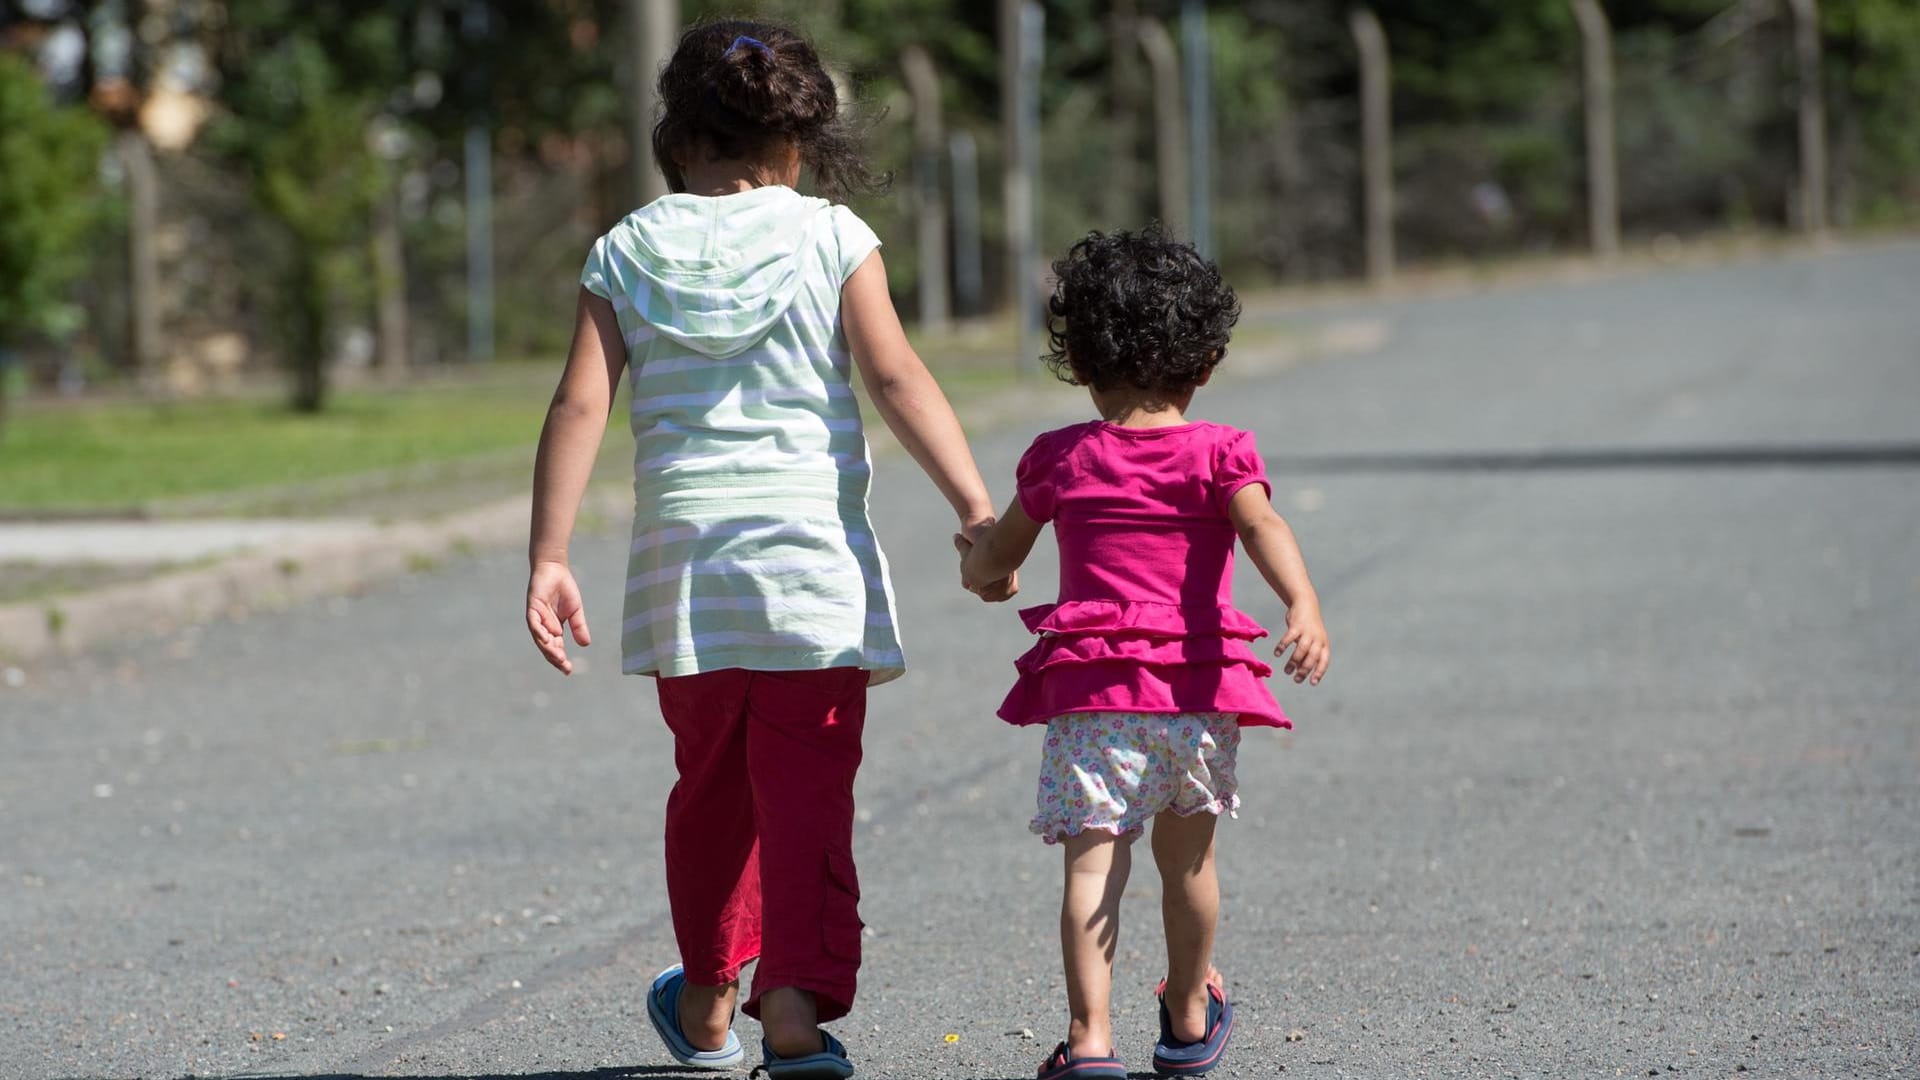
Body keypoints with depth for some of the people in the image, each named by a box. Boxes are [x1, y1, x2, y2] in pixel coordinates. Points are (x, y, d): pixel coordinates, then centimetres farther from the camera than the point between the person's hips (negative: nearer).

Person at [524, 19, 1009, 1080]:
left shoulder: (626, 253, 5)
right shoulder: (831, 238, -1)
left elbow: (580, 406, -2)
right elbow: (897, 378, -9)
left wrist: (548, 558, -1)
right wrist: (976, 507, -9)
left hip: (683, 564, 3)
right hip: (812, 557, -3)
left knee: (711, 788, 19)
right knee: (807, 794, -2)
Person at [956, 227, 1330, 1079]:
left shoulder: (1060, 459, 7)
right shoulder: (1218, 455, 2)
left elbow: (995, 558, 20)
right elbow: (1262, 527, -17)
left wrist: (975, 565, 43)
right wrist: (1304, 606, -30)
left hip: (1092, 691, -1)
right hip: (1198, 690, 1)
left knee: (1092, 863, -8)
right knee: (1188, 860, 19)